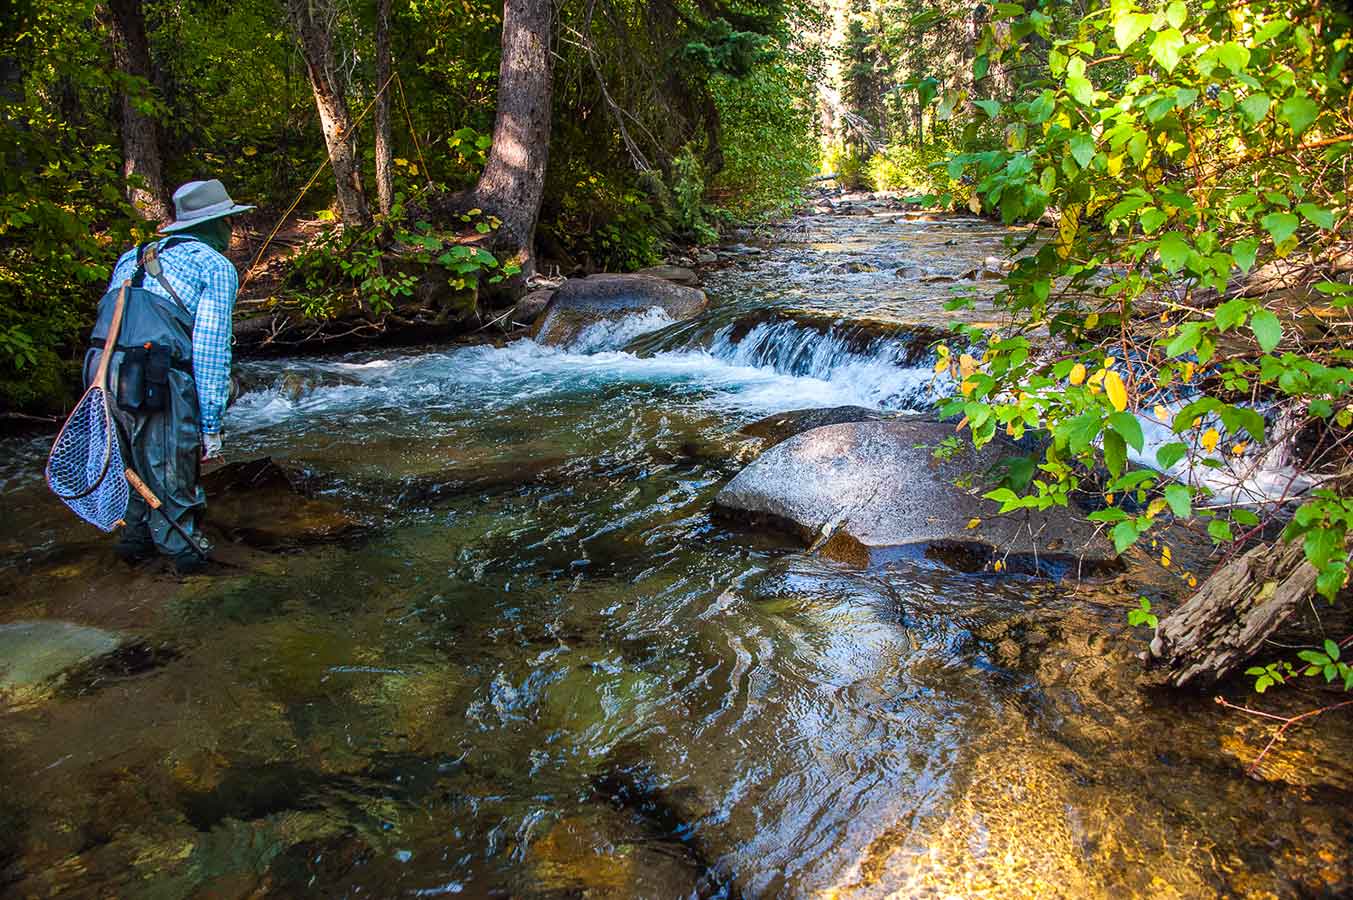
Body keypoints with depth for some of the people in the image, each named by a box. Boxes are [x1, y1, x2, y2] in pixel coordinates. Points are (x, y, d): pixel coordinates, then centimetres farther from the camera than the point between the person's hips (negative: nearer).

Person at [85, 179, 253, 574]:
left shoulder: (132, 258, 24)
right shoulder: (216, 266, 3)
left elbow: (107, 320, 22)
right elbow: (211, 349, -6)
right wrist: (211, 426, -6)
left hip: (103, 374, 7)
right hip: (159, 383, -7)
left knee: (139, 466, 26)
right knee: (172, 476, 9)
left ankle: (136, 540, 39)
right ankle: (184, 550, 24)